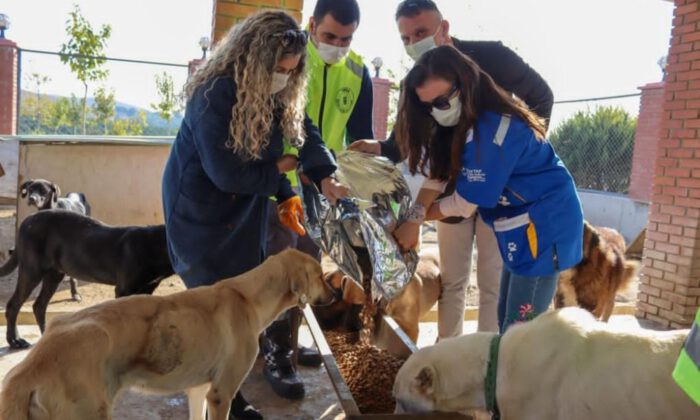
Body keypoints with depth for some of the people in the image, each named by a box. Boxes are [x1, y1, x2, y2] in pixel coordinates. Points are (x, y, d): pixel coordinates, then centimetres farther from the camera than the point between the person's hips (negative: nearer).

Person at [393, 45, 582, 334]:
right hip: (524, 226, 10)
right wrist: (413, 219, -14)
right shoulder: (464, 122, 3)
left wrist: (417, 215, -3)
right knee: (508, 323, 17)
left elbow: (465, 204, -19)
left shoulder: (490, 131, -27)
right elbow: (437, 174, 1)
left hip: (545, 225, -10)